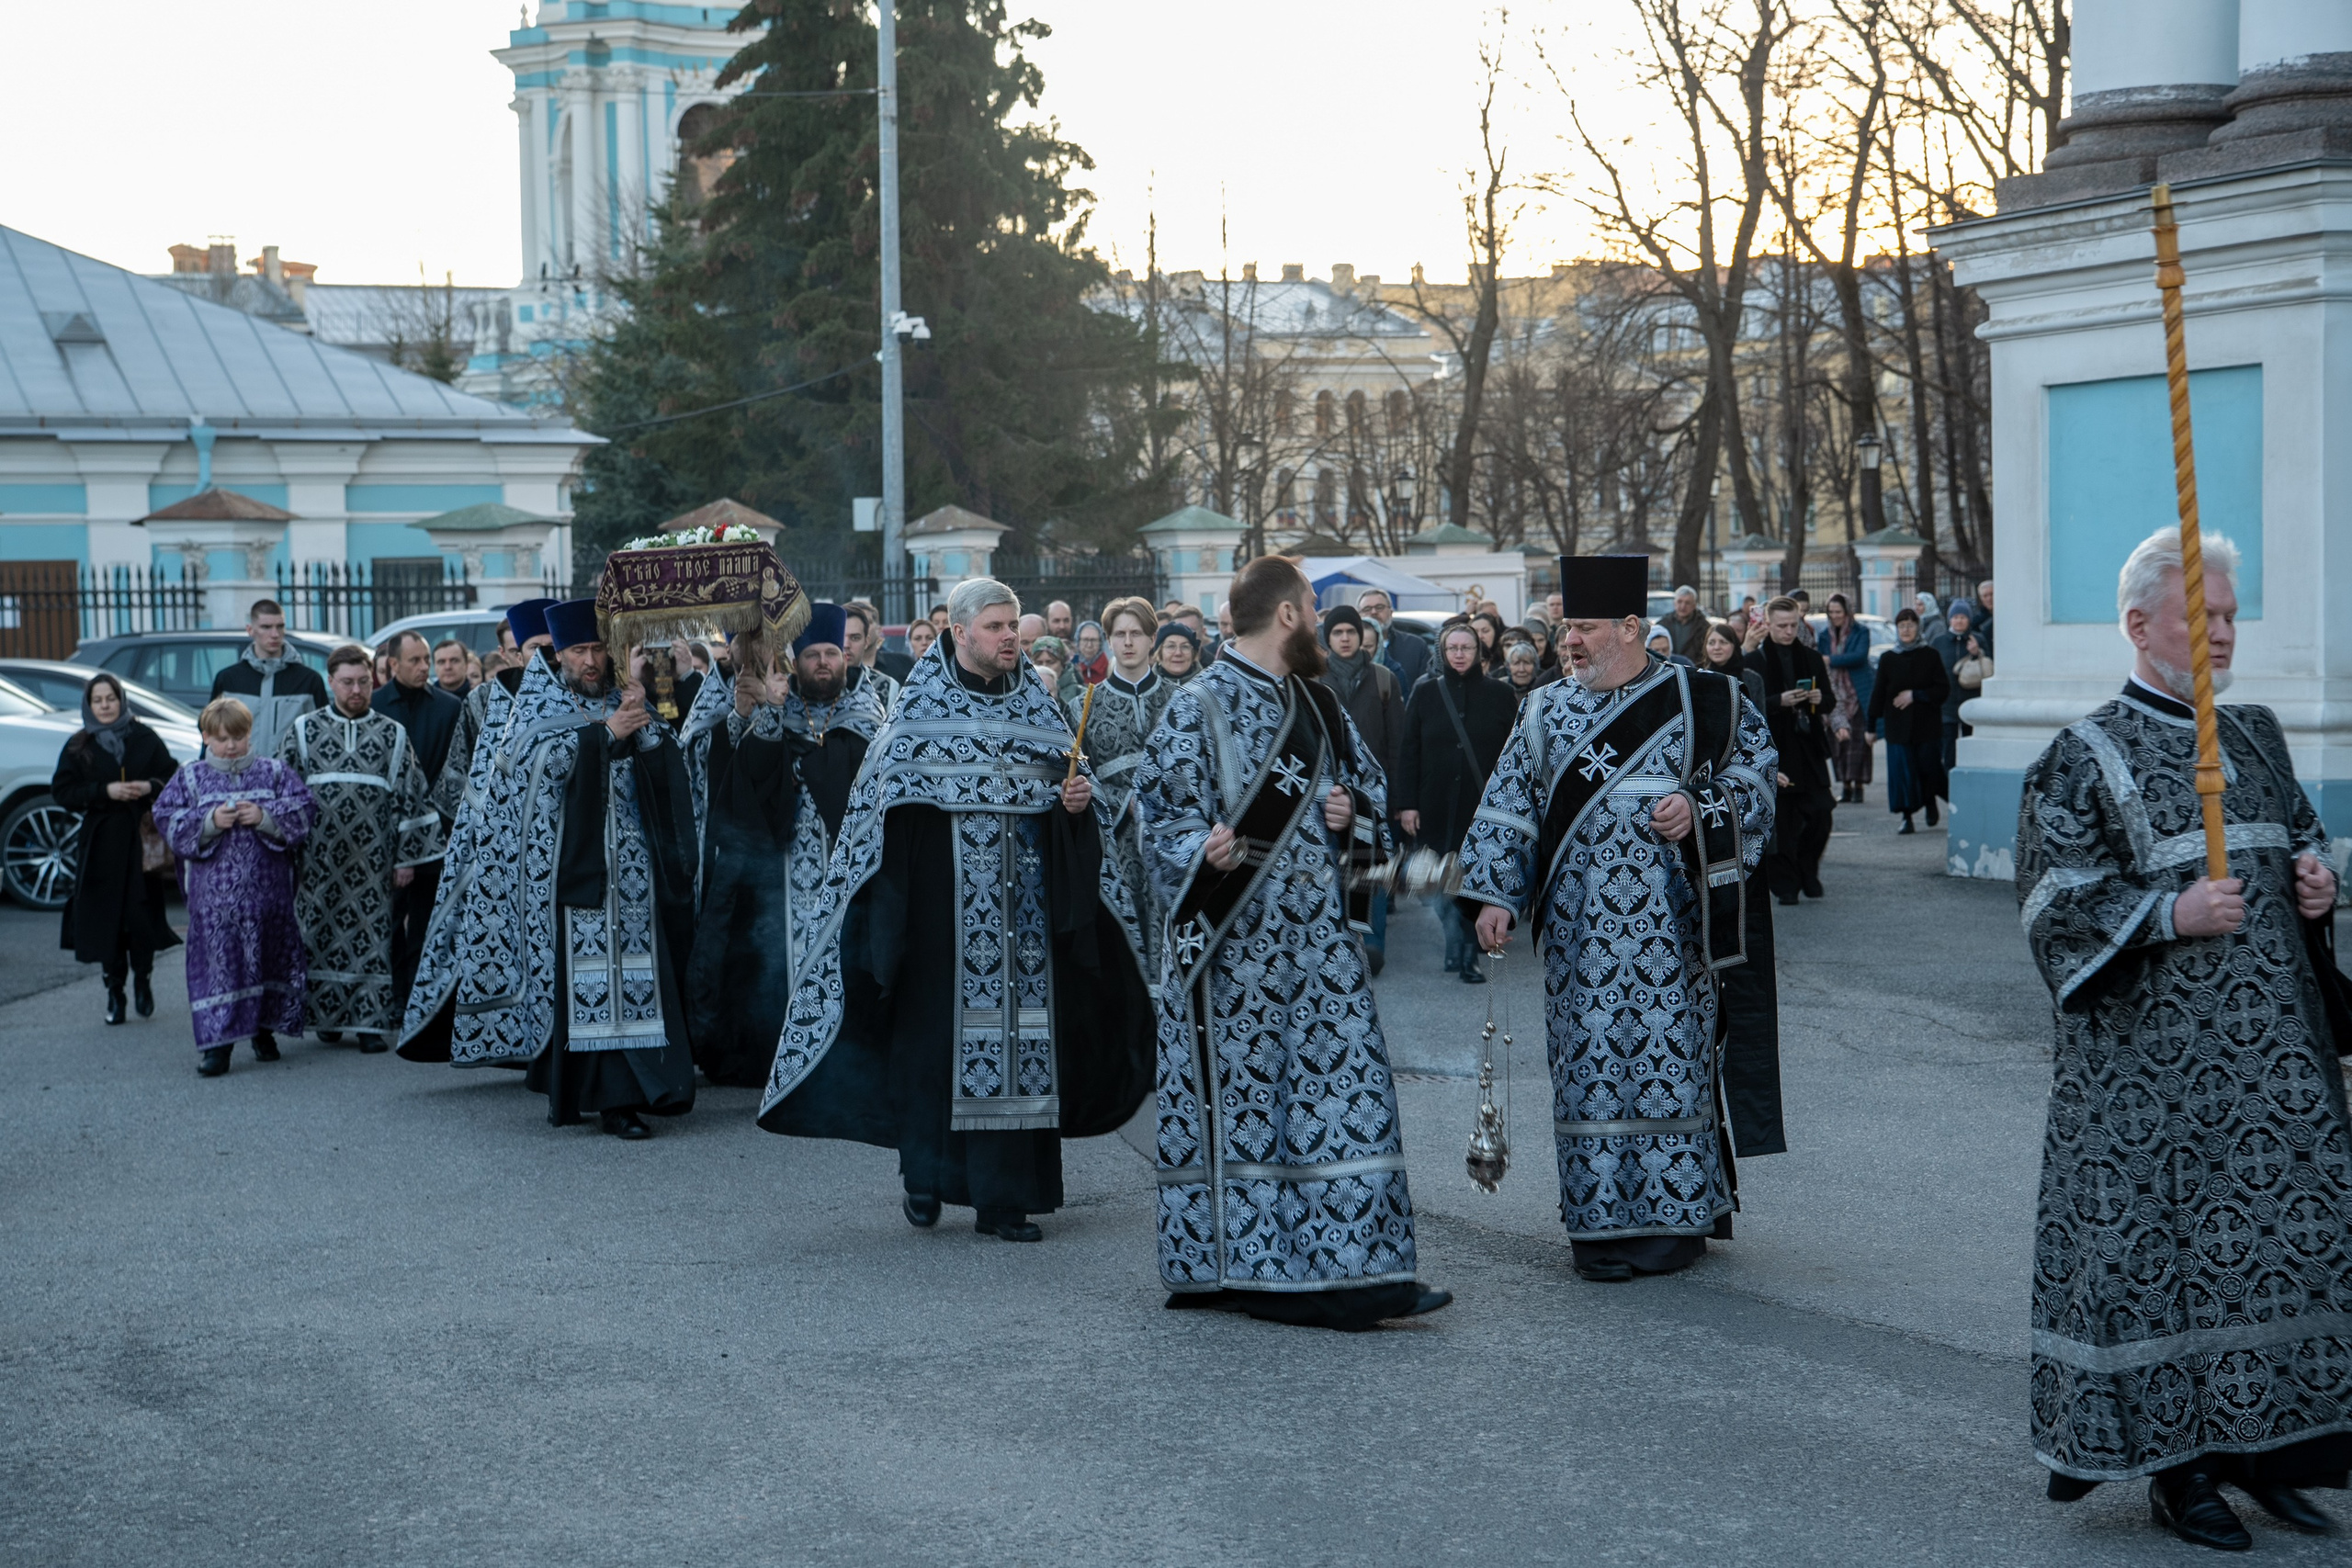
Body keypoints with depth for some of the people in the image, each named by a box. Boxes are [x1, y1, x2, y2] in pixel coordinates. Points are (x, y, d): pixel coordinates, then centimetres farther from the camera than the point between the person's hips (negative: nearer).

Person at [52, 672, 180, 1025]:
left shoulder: (144, 738, 7)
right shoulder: (78, 746, 7)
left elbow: (173, 777, 9)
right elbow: (61, 791, 0)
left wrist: (150, 788, -11)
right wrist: (105, 791, -12)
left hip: (141, 840, 0)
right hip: (100, 845, 0)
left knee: (141, 913, -7)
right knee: (106, 917, -3)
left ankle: (143, 979, 15)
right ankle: (114, 992, 7)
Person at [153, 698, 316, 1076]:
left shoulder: (274, 773, 5)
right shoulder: (190, 778, 5)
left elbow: (300, 817, 0)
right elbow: (169, 824, -2)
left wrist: (265, 818, -16)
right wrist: (209, 823, -16)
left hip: (267, 891, 1)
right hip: (213, 894, -1)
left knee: (267, 958, 9)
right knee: (217, 963, -4)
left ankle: (264, 1031, 26)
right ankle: (218, 1043, -3)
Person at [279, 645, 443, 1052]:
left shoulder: (393, 735, 6)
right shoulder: (303, 732, 7)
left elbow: (408, 799, 6)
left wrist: (406, 857, 1)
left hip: (373, 860, 0)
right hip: (318, 860, 0)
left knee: (373, 936, -1)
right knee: (321, 936, 3)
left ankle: (371, 1021, 4)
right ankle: (326, 1015, 15)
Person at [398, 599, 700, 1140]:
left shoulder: (625, 700, 13)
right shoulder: (541, 702, 7)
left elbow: (664, 764, 0)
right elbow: (537, 758, -11)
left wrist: (639, 714, -14)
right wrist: (603, 733, -15)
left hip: (627, 865, 2)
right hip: (567, 863, -2)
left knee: (631, 973, -3)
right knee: (573, 977, -7)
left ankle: (619, 1096, -1)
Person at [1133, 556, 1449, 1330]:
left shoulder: (1317, 704, 15)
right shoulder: (1199, 708, -6)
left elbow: (1368, 784, 25)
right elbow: (1166, 817, -9)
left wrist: (1352, 814, 3)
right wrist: (1205, 853, -29)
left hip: (1319, 937, 6)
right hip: (1238, 939, -6)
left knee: (1345, 1088, 1)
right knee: (1238, 1094, 0)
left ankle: (1353, 1265, 4)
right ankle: (1237, 1269, 10)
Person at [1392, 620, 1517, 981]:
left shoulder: (1499, 695, 4)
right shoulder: (1425, 694, 5)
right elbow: (1408, 752, 3)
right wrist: (1406, 803, -4)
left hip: (1484, 809, -1)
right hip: (1438, 809, 1)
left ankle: (1466, 957, 4)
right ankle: (1459, 952, 13)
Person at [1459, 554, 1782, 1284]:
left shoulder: (1701, 699, 2)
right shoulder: (1546, 712, 11)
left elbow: (1754, 769, 6)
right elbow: (1509, 808, 10)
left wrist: (1703, 807, -12)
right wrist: (1495, 894, 1)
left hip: (1670, 927, -3)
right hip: (1581, 931, 3)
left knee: (1670, 1052, -3)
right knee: (1590, 1060, 1)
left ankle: (1674, 1214, 6)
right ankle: (1602, 1219, 7)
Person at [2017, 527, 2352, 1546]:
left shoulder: (2257, 736, 14)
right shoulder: (2086, 758, -5)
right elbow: (2054, 906, -8)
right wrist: (2171, 913, -19)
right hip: (2154, 1057, -6)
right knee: (2162, 1244, -2)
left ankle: (2259, 1440, 17)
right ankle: (2176, 1462, 8)